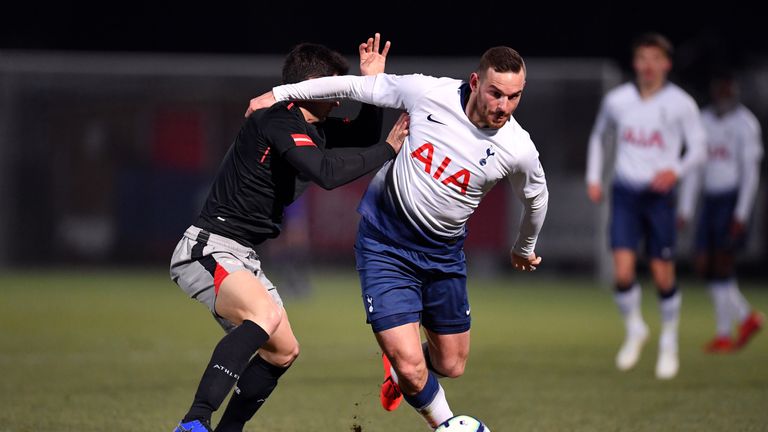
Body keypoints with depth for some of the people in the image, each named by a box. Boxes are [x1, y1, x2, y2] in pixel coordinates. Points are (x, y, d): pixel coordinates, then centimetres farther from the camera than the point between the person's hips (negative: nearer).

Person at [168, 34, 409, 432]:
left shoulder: (310, 126, 13)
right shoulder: (278, 121, -16)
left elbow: (362, 136, 24)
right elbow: (327, 173, -28)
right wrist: (387, 150, -19)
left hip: (241, 257, 11)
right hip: (207, 248, -11)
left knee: (283, 350, 16)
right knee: (266, 314, -36)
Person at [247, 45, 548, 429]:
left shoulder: (518, 150, -16)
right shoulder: (429, 93, -20)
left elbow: (536, 196, 7)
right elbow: (359, 86, -5)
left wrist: (524, 249, 25)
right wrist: (280, 94, 0)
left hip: (443, 254, 3)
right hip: (384, 243, -3)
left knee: (450, 366, 14)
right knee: (411, 369, -12)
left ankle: (398, 361, 48)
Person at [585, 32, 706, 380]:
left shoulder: (681, 104, -4)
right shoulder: (616, 100, 3)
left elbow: (697, 149, 0)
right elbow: (598, 136, 21)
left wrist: (675, 171, -20)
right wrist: (593, 178, 11)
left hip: (660, 194, -1)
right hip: (625, 193, 1)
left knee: (663, 276, 0)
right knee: (623, 272, -11)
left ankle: (669, 341, 23)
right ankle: (634, 330, 16)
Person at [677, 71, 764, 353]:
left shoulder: (745, 123, -9)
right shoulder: (704, 121, 11)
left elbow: (751, 171, -12)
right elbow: (696, 168, 14)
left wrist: (742, 214, -18)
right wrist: (685, 208, 9)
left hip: (734, 199, -7)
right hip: (711, 199, 7)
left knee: (723, 264, -8)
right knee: (705, 266, 2)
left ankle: (724, 333, 0)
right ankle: (747, 317, 17)